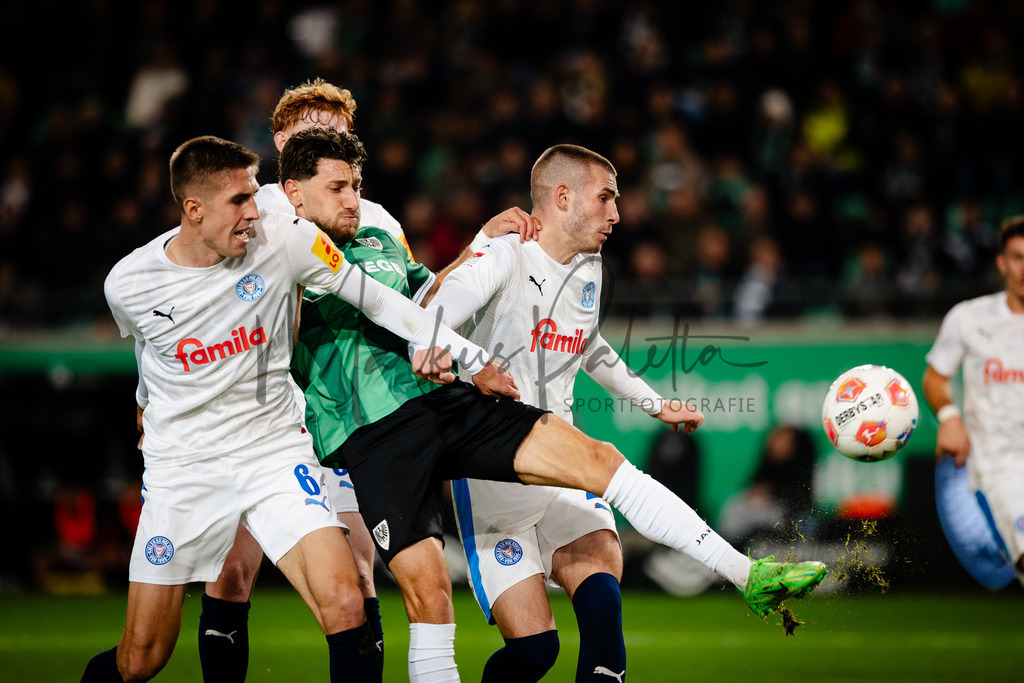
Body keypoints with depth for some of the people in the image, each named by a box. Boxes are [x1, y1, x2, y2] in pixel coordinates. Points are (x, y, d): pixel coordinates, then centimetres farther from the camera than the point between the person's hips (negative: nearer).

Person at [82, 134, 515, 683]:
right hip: (181, 467, 0)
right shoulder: (127, 284, -9)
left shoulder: (286, 241, -11)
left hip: (275, 450, 0)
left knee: (345, 607, -22)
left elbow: (378, 301, -2)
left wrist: (475, 361, -2)